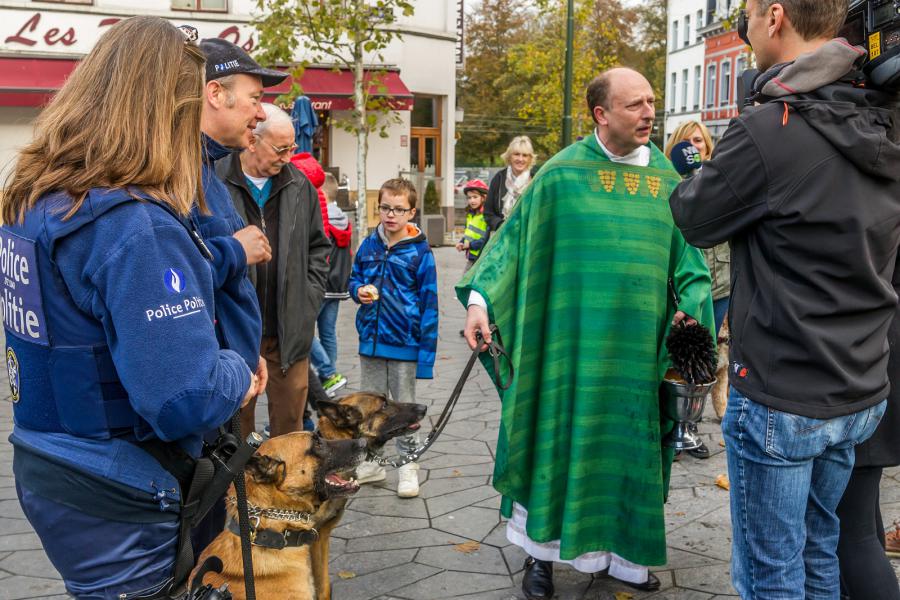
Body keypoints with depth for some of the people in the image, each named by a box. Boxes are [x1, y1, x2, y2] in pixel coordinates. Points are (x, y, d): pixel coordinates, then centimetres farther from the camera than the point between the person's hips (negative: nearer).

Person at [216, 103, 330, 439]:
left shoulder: (299, 185, 9)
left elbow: (318, 246, 17)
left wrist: (310, 297, 8)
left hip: (290, 329, 4)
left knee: (290, 418, 12)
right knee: (235, 418, 10)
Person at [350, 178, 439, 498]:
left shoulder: (420, 252, -11)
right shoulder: (368, 246, 2)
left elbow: (429, 302, -10)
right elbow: (353, 278, 17)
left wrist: (426, 350, -13)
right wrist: (359, 290, -8)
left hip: (404, 343, -4)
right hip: (370, 341, 4)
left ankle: (408, 467, 22)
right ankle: (371, 462, 30)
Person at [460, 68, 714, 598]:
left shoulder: (666, 178, 6)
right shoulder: (563, 172, -4)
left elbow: (686, 258, 9)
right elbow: (513, 237, -1)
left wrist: (692, 311, -7)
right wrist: (480, 299, -10)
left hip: (636, 346, 3)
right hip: (570, 340, -3)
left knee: (626, 448, 11)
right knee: (557, 440, 6)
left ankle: (620, 551, 29)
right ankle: (543, 552, 22)